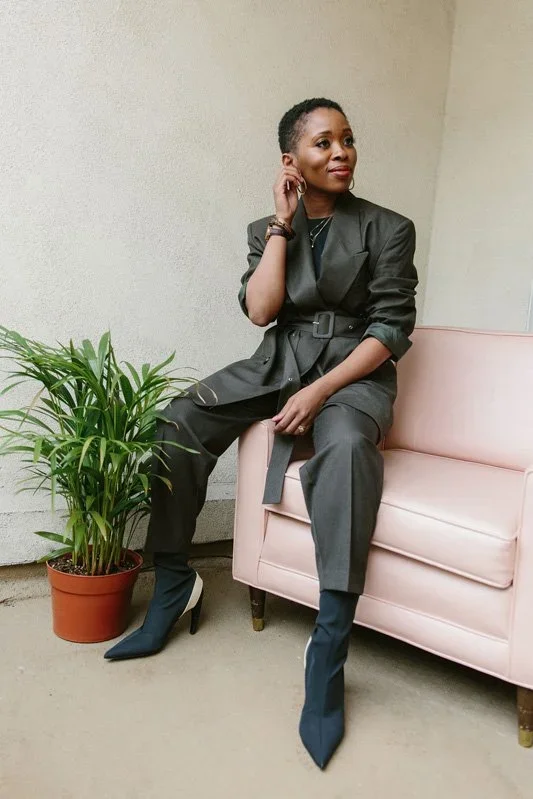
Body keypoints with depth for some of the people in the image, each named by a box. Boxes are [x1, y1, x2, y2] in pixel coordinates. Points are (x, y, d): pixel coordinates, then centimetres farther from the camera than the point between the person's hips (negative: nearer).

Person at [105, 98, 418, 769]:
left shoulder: (388, 229, 0)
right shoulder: (268, 228, 10)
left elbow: (391, 329, -7)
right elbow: (259, 309, -6)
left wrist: (322, 390, -20)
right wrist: (283, 223, -5)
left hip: (353, 372, -3)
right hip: (276, 364, 4)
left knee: (346, 445, -38)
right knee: (179, 423, -17)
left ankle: (329, 650, -34)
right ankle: (173, 583, -3)